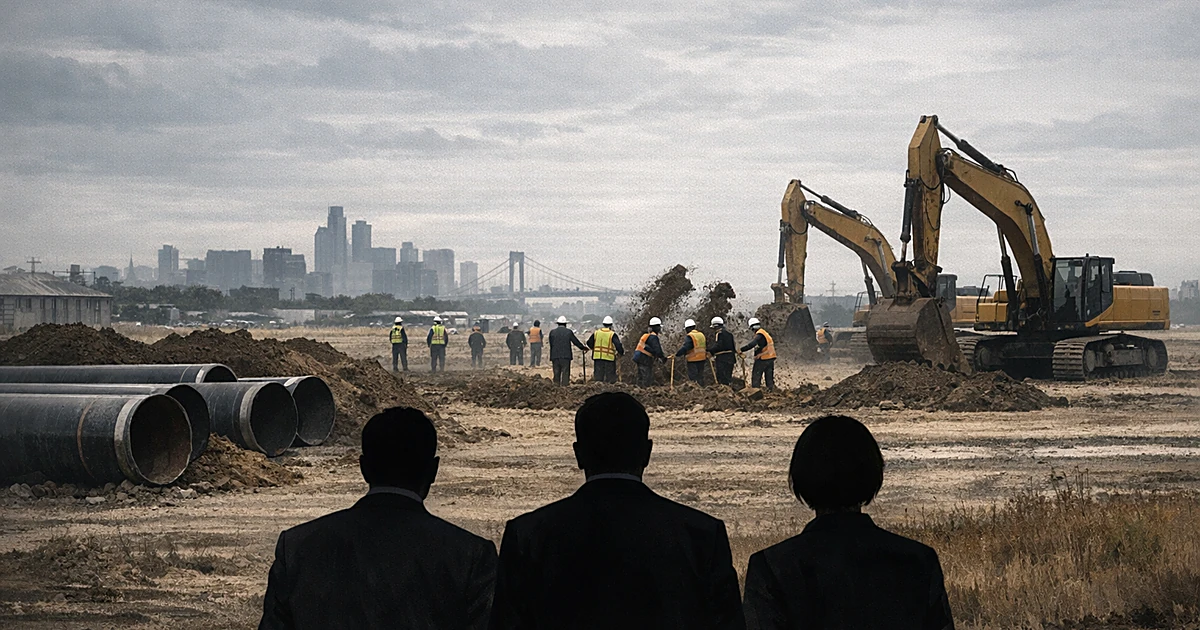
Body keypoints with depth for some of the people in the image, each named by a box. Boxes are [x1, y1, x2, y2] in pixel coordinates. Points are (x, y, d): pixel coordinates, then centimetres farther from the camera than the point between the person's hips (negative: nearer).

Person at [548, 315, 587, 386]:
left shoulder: (552, 332, 4)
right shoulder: (568, 332, -1)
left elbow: (551, 345, 7)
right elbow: (576, 341, 5)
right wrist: (584, 348, 21)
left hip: (555, 356, 2)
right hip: (566, 356, -2)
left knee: (556, 374, 7)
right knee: (565, 373, -1)